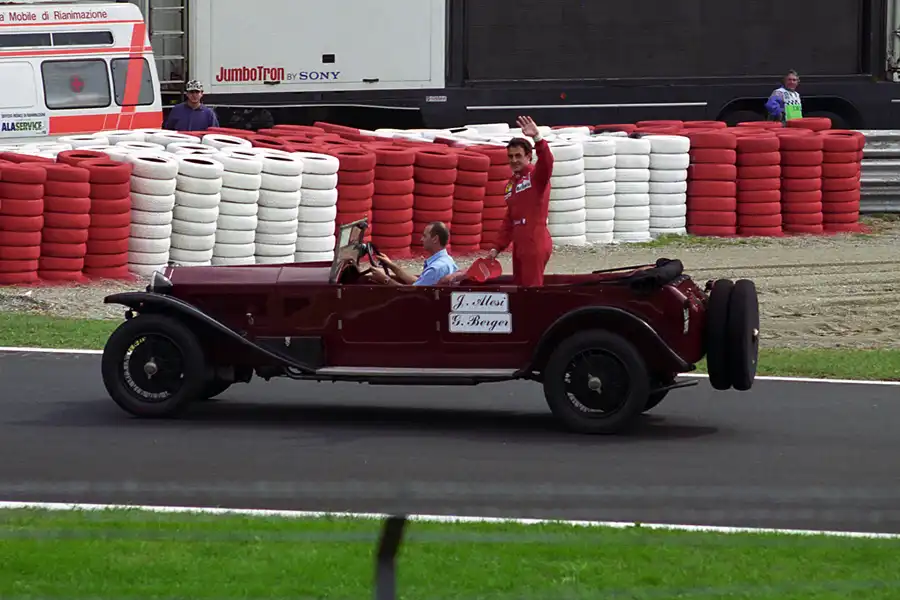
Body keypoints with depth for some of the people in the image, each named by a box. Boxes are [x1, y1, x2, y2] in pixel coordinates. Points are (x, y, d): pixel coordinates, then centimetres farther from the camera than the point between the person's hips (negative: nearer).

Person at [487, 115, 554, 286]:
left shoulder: (536, 176, -5)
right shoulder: (511, 184, 17)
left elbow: (546, 161, -29)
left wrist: (537, 138, -44)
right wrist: (498, 247, 19)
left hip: (535, 245, -8)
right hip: (519, 245, 9)